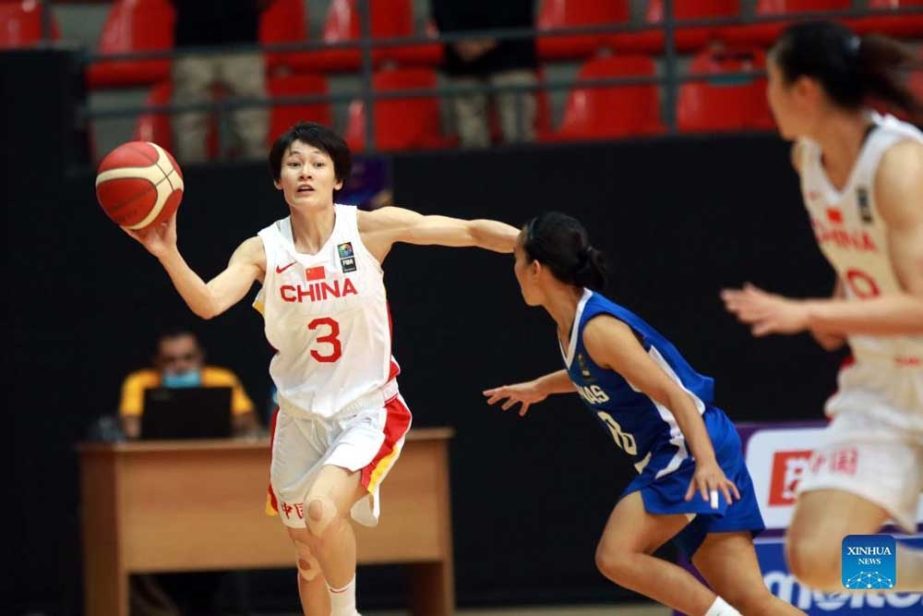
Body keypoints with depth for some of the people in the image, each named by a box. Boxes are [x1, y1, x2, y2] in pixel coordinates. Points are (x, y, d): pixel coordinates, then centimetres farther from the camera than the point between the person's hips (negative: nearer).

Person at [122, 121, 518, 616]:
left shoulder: (369, 229, -12)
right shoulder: (263, 250, -8)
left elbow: (471, 231, -12)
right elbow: (207, 303, -24)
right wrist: (168, 256, -41)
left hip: (367, 412, -4)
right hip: (300, 417, 4)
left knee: (322, 509, -30)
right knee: (308, 557, 15)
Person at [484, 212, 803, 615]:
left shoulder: (598, 328, -19)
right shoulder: (571, 324, 9)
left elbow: (674, 395, -24)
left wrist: (706, 462, -36)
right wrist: (540, 386, 44)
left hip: (690, 455, -9)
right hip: (671, 460, 9)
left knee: (617, 556, -19)